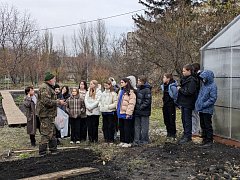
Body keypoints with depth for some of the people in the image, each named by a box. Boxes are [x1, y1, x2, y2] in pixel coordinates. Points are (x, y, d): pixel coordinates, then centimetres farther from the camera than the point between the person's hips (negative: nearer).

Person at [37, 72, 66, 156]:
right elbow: (46, 101, -25)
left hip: (50, 114, 11)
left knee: (52, 132, 18)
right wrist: (58, 102, -19)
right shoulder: (44, 88, -17)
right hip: (46, 114, -11)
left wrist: (57, 101, 14)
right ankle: (42, 152, 0)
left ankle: (53, 149, 28)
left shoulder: (49, 87, 18)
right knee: (46, 133, -7)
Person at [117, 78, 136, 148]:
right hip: (120, 113, 9)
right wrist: (117, 110, 18)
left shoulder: (130, 92, -12)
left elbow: (131, 103, -16)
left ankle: (128, 142, 5)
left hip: (126, 113, -9)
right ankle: (122, 141, 23)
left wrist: (129, 113, -19)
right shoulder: (121, 91, 16)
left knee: (127, 128, -2)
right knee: (121, 128, 14)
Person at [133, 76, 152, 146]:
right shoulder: (138, 89, 12)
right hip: (137, 111, 8)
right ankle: (137, 140, 19)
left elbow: (148, 101, -16)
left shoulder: (147, 90, -12)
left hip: (144, 112, -8)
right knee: (137, 126, 11)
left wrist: (141, 107, -18)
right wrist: (136, 107, 9)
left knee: (144, 127, 2)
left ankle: (144, 140, 13)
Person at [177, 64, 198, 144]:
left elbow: (189, 92, -24)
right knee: (184, 119, 16)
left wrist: (180, 89, -15)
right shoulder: (184, 79, 12)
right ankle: (185, 134, 27)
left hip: (188, 104, -9)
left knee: (187, 120, -2)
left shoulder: (192, 81, -16)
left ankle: (188, 136, 6)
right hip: (183, 102, 9)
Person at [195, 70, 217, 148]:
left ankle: (209, 141, 10)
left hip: (207, 110, -7)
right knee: (203, 125, 15)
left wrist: (204, 105, -19)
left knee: (208, 126, 1)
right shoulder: (204, 85, 8)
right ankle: (204, 139, 26)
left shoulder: (213, 86, -14)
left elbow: (213, 98, -18)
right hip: (201, 110, 7)